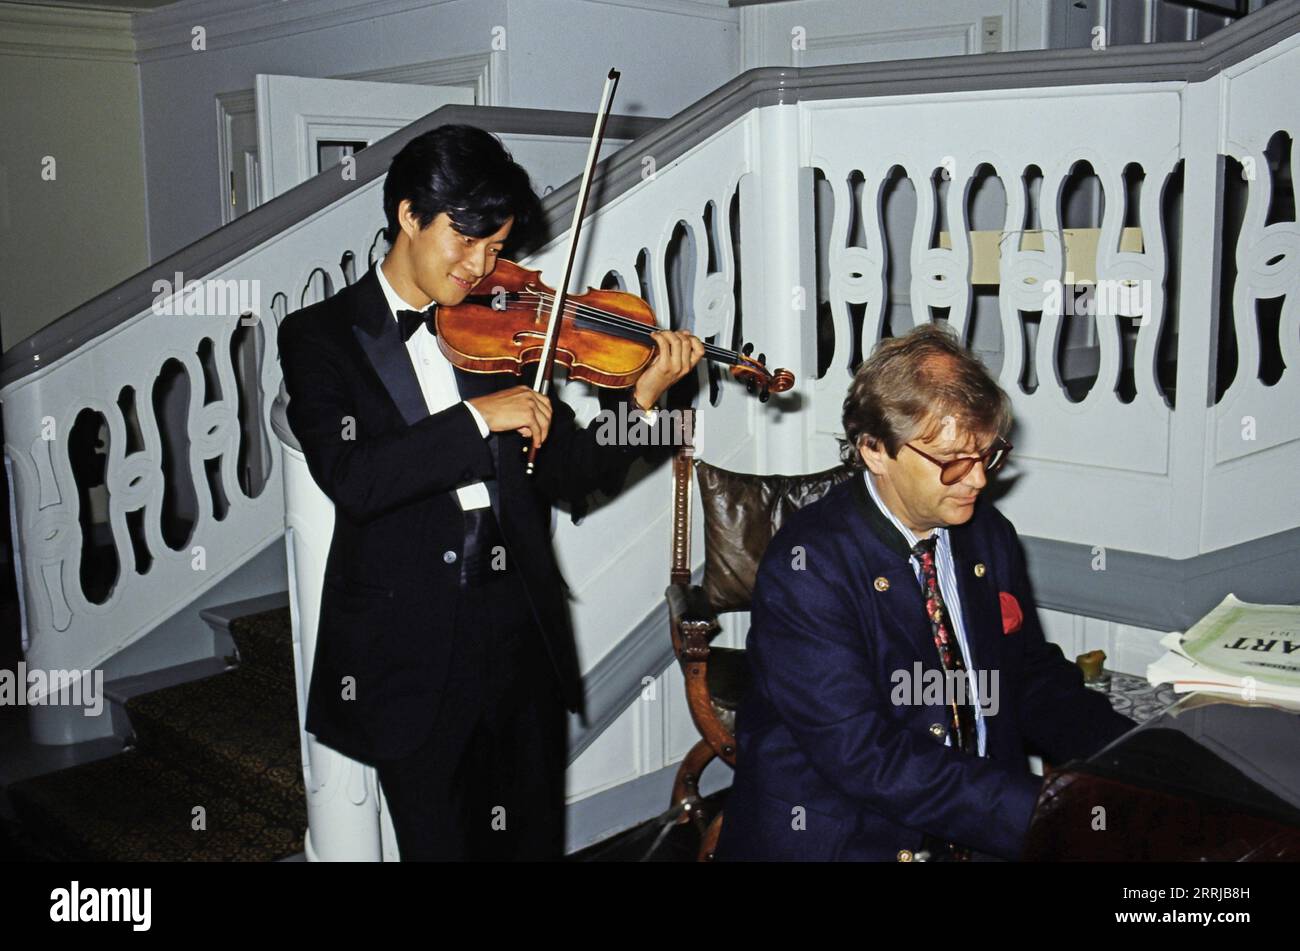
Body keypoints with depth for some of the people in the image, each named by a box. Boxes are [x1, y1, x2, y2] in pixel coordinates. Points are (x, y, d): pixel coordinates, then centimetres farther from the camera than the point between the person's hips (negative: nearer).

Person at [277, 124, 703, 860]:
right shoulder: (321, 336, -2)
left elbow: (566, 475, 3)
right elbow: (350, 479, -18)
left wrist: (643, 399, -11)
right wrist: (478, 417, -22)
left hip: (522, 634, 4)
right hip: (412, 654, -3)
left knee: (534, 840, 17)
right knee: (441, 843, 9)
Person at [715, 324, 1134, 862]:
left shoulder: (989, 535, 6)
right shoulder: (806, 566, -16)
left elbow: (1035, 681, 13)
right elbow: (863, 757, -21)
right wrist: (1049, 813, -26)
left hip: (983, 834, 6)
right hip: (843, 838, -6)